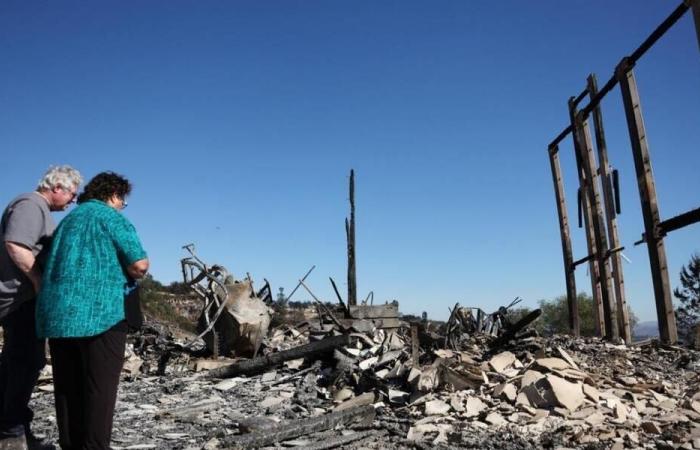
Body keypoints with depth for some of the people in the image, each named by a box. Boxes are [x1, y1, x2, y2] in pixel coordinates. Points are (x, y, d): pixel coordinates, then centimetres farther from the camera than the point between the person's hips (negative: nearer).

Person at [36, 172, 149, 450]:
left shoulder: (67, 220, 20)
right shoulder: (111, 217, -3)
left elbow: (57, 264, 23)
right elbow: (140, 264, -11)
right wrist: (130, 275, 11)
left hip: (56, 312, 7)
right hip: (98, 311, -7)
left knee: (67, 386, 12)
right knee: (99, 386, -1)